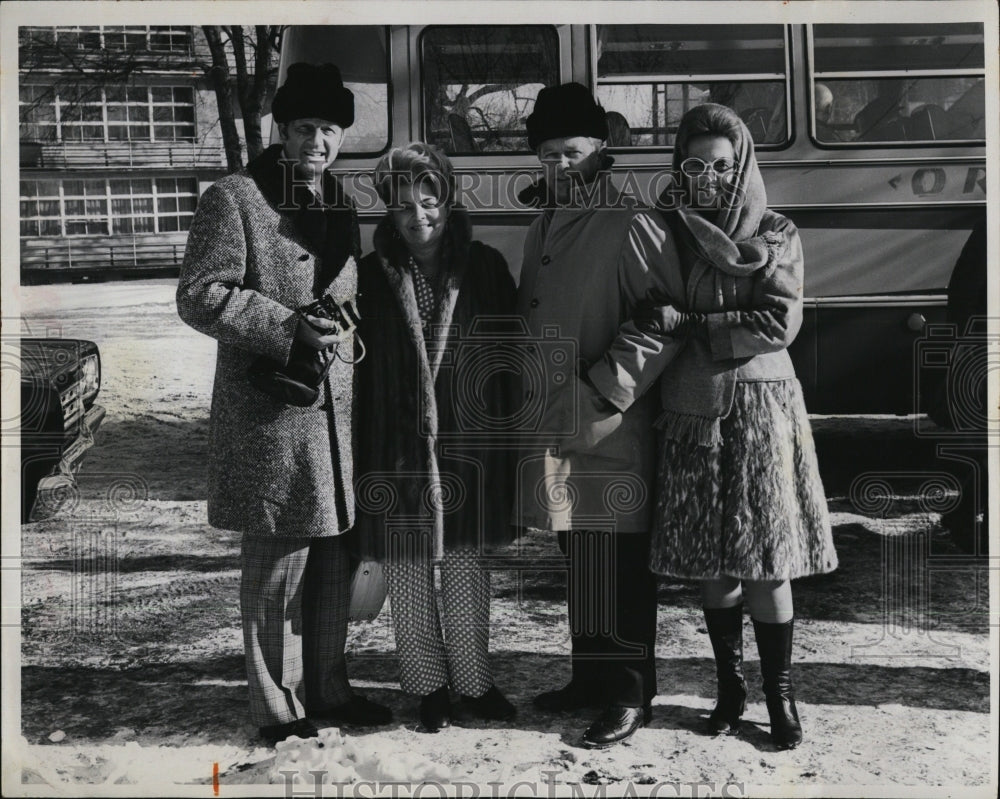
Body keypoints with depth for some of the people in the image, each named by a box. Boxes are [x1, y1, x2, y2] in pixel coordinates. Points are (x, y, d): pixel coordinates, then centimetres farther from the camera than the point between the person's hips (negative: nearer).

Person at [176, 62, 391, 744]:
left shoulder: (342, 206, 17)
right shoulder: (235, 199, -6)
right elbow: (199, 297, -11)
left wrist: (342, 327, 8)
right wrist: (288, 327, -18)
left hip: (336, 410, 7)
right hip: (272, 413, -7)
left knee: (333, 559, 14)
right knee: (279, 564, 1)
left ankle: (328, 687, 31)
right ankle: (278, 707, 17)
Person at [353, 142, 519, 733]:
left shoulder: (485, 267, 3)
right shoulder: (372, 275, 1)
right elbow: (358, 369, 1)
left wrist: (510, 434, 4)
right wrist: (362, 454, -2)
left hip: (471, 446, 1)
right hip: (398, 448, 0)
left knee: (469, 563, 9)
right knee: (408, 568, 7)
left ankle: (473, 682, 26)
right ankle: (428, 685, 24)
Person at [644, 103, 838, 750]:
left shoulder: (776, 236, 2)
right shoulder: (668, 233, 8)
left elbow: (779, 324, -10)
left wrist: (692, 326, -9)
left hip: (760, 407, -2)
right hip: (693, 411, 2)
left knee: (767, 561, 1)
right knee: (711, 562, 7)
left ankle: (780, 694, 16)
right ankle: (730, 687, 23)